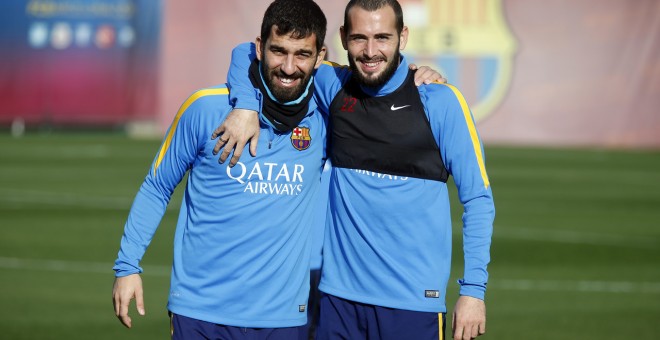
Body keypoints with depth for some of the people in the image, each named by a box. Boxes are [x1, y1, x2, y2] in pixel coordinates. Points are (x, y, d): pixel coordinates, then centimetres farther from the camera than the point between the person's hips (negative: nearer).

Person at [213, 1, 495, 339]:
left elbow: (478, 199, -2)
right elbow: (247, 54, 14)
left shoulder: (440, 101, -3)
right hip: (339, 295, 3)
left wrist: (473, 289, -9)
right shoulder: (333, 86, 5)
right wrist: (245, 107, -6)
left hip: (415, 299, -3)